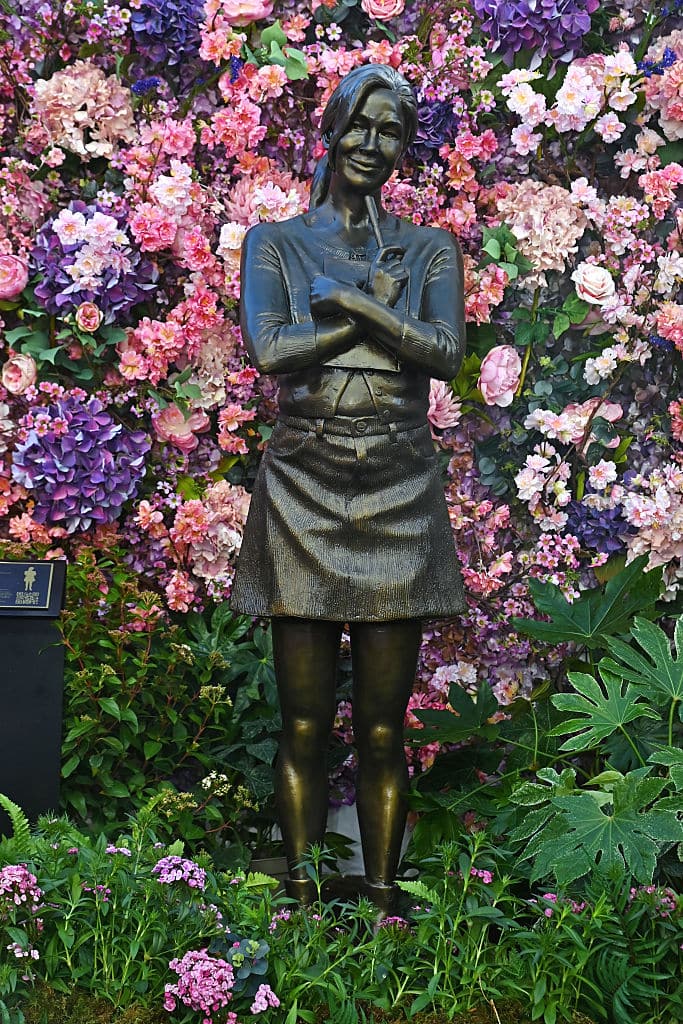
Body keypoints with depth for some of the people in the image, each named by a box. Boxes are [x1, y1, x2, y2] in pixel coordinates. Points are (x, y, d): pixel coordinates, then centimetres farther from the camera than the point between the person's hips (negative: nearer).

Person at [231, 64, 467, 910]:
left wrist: (351, 300, -11)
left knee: (383, 728, 4)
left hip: (399, 494, 1)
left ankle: (382, 893, 14)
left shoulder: (431, 251, 12)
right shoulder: (275, 244, 9)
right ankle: (300, 893, 12)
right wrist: (384, 314, -7)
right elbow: (268, 350, -9)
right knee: (305, 724, 2)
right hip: (303, 490, -1)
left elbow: (447, 354, -6)